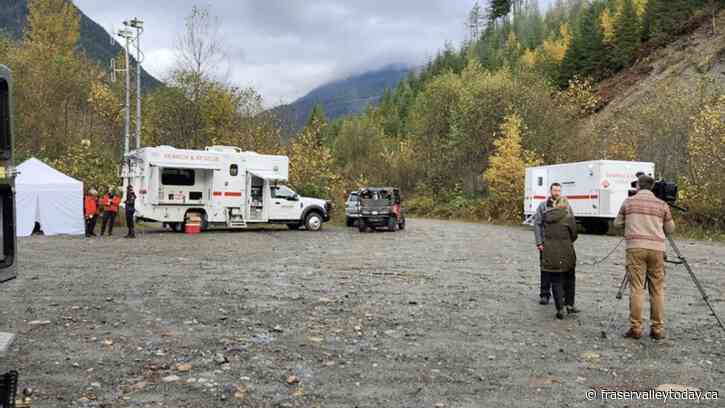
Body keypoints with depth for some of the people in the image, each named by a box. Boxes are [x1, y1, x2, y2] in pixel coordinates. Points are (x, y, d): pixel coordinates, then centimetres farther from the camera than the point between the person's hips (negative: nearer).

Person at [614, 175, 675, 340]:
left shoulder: (628, 202, 7)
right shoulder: (662, 204, 8)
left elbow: (617, 223, 17)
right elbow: (670, 229, 16)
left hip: (635, 248, -1)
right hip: (657, 248, 1)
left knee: (636, 289, 0)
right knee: (657, 290, 7)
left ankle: (635, 328, 1)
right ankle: (658, 329, 10)